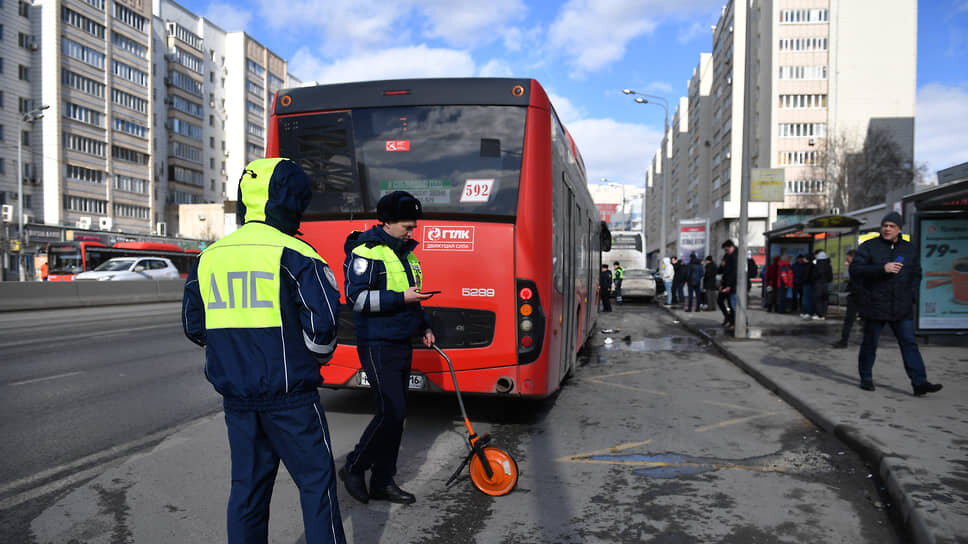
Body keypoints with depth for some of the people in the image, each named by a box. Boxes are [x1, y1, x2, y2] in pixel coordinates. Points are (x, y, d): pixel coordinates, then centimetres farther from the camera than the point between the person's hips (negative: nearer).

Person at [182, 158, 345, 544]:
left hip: (235, 396, 6)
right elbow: (322, 324, -17)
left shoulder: (209, 257, 6)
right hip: (289, 396, -6)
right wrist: (314, 359, 3)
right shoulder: (294, 255, -13)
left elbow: (194, 327, 12)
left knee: (247, 484, 17)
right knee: (316, 482, 6)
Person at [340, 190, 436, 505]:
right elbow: (355, 298, -19)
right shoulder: (365, 252, -11)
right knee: (390, 412, -11)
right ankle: (354, 468, 10)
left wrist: (423, 327, 15)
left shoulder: (406, 253, 16)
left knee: (396, 414, 10)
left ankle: (382, 482, 20)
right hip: (377, 346, -8)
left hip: (402, 345, 9)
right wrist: (401, 298, -23)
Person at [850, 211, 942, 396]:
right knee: (869, 344, 6)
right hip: (875, 306, -3)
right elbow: (854, 269, -13)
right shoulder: (868, 247, -2)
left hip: (902, 308, 3)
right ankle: (866, 378, 19)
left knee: (909, 344, -1)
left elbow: (916, 274, 21)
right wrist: (882, 269, -23)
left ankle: (920, 383, -2)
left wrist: (910, 294, 4)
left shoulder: (909, 249, 12)